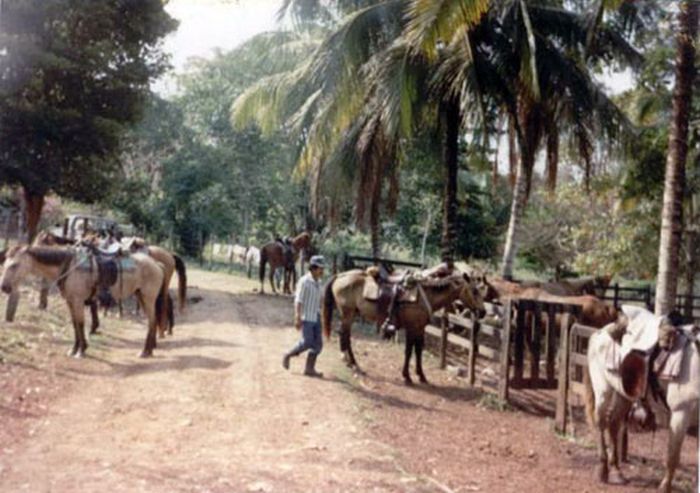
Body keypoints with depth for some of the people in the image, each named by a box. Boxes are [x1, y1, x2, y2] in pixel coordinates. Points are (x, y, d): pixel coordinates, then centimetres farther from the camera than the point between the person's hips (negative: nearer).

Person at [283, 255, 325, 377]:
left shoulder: (318, 282, 10)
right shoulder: (304, 281, -13)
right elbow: (298, 301, -16)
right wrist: (297, 318, -22)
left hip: (315, 318, 8)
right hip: (306, 317, -8)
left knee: (318, 344, 2)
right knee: (307, 342, -8)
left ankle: (309, 369, 7)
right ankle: (288, 356, 15)